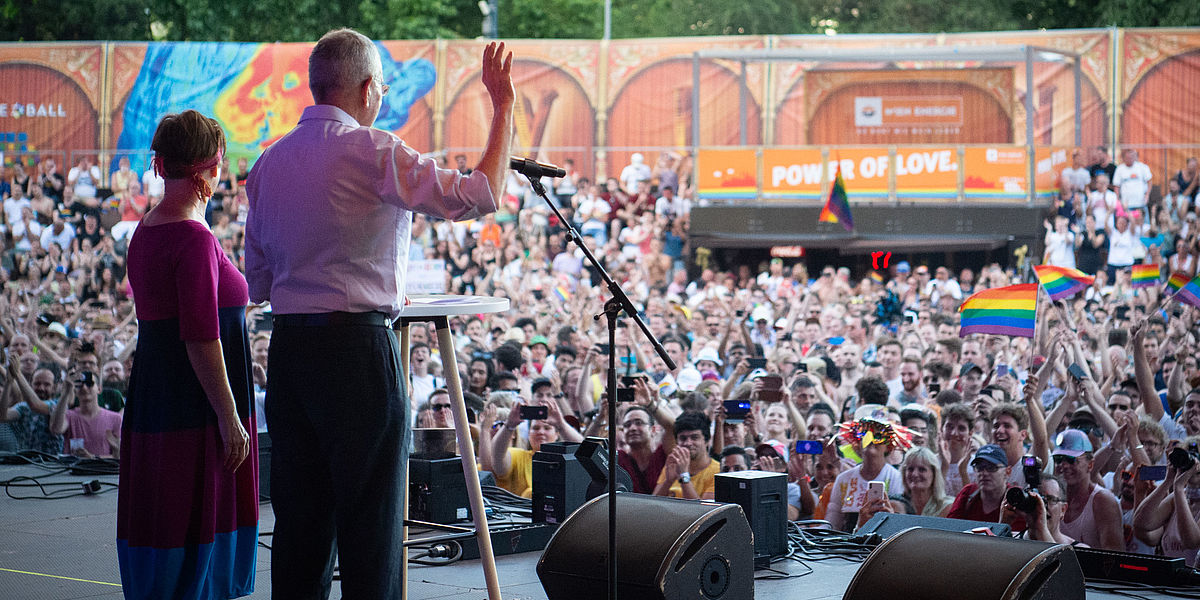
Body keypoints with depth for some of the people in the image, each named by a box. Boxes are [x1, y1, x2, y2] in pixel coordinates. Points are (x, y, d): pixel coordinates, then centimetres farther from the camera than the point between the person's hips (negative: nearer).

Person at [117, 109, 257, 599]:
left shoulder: (145, 232, 11)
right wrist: (229, 417, -18)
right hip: (194, 407, -9)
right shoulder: (195, 239, -18)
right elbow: (201, 338, -21)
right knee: (194, 533, -3)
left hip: (151, 393, 9)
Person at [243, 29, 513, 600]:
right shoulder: (374, 151, -10)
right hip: (359, 348, -7)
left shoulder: (268, 162, 11)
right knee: (370, 515, -1)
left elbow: (257, 283, 16)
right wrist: (502, 108, -2)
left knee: (300, 515, 11)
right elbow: (480, 195, -12)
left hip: (287, 346, 7)